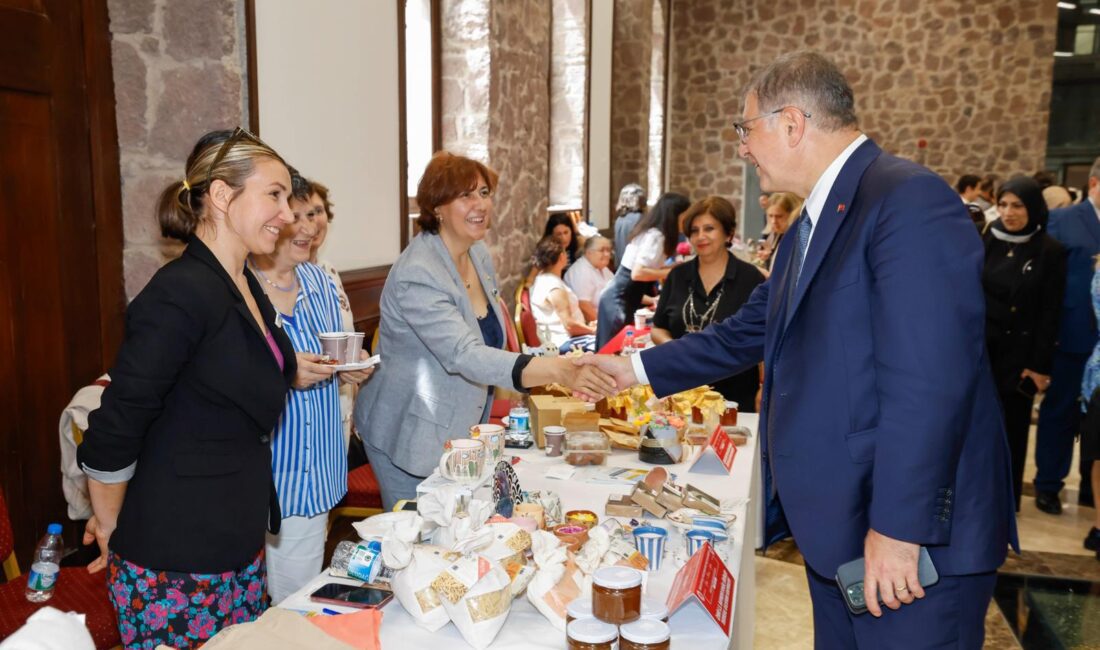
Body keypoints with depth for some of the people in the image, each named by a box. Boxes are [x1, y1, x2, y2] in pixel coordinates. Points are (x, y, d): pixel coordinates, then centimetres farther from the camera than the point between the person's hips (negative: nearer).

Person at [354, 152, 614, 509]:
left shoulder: (479, 254, 0)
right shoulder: (416, 275, -26)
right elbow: (464, 356, -39)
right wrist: (557, 370, -51)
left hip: (460, 431, 7)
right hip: (410, 436, -7)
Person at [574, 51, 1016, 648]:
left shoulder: (909, 199, -18)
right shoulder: (812, 224, 13)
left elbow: (929, 380, -24)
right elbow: (746, 335, 18)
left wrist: (899, 529, -23)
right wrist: (635, 368, 16)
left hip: (911, 538, -9)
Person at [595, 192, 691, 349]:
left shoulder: (651, 232, 10)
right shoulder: (655, 236, -18)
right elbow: (638, 273, -25)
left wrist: (676, 265, 18)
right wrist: (672, 272, -17)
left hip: (621, 298, 9)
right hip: (620, 300, -9)